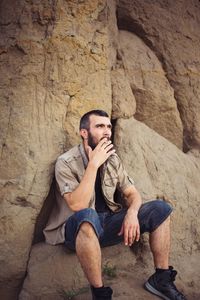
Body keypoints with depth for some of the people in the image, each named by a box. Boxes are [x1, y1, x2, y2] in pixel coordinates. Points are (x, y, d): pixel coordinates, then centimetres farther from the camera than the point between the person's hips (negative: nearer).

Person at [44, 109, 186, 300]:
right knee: (88, 216, -41)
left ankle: (161, 279, 3)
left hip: (108, 222, 6)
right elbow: (77, 206, -27)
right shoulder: (66, 162, -14)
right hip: (80, 229, -6)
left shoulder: (112, 159, 4)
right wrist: (94, 164, -28)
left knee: (160, 208, -7)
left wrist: (132, 213, -19)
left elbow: (132, 193, 5)